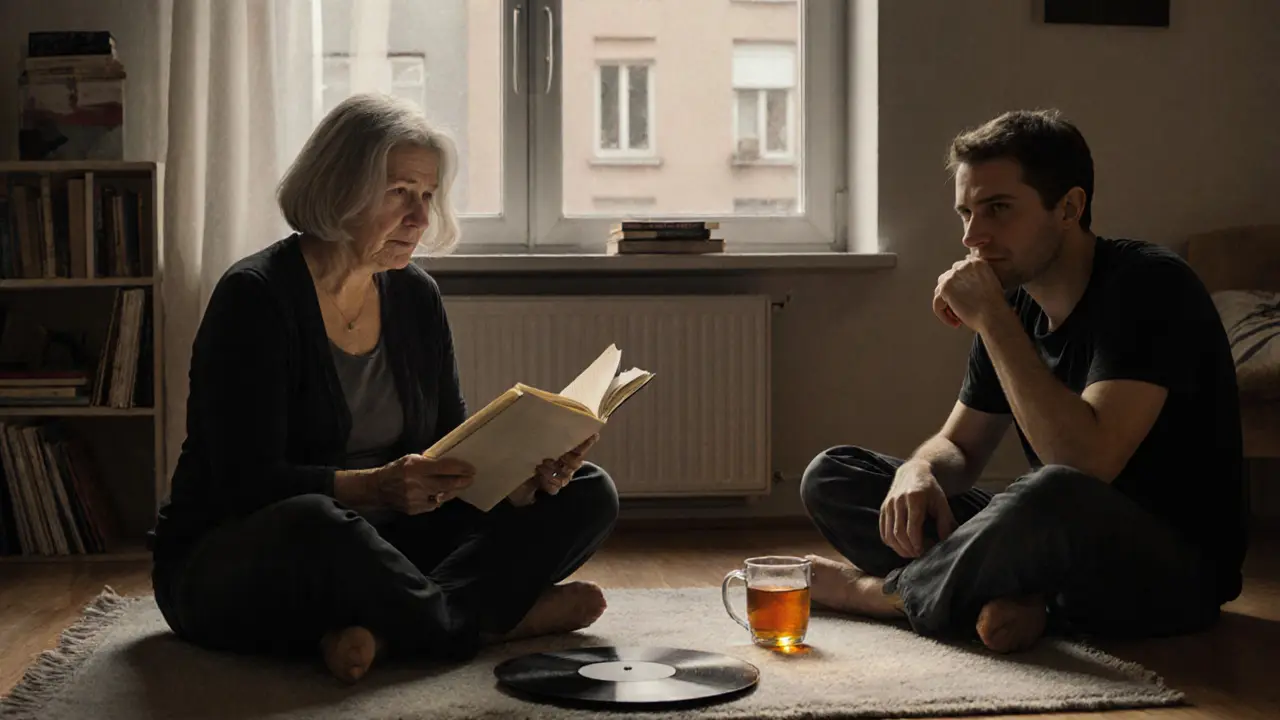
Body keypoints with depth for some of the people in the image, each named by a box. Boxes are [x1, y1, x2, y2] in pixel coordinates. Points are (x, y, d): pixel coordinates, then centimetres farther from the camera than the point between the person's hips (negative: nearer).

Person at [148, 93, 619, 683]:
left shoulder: (414, 296, 7)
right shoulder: (255, 297, -14)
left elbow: (452, 444, 7)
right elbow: (247, 481, -22)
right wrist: (375, 486, -37)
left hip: (376, 546, 7)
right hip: (225, 566, -7)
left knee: (587, 494, -6)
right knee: (314, 522, -44)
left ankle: (388, 625, -27)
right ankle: (493, 616, -20)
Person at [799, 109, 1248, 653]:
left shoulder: (1149, 287, -17)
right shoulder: (1014, 304, 6)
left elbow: (1086, 462, -30)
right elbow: (958, 444, 14)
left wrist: (992, 319, -24)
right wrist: (918, 473, -12)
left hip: (1174, 567, -7)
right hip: (1058, 543, 8)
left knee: (1053, 496, -42)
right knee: (830, 476, 1)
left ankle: (886, 592, -12)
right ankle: (1018, 601, -19)